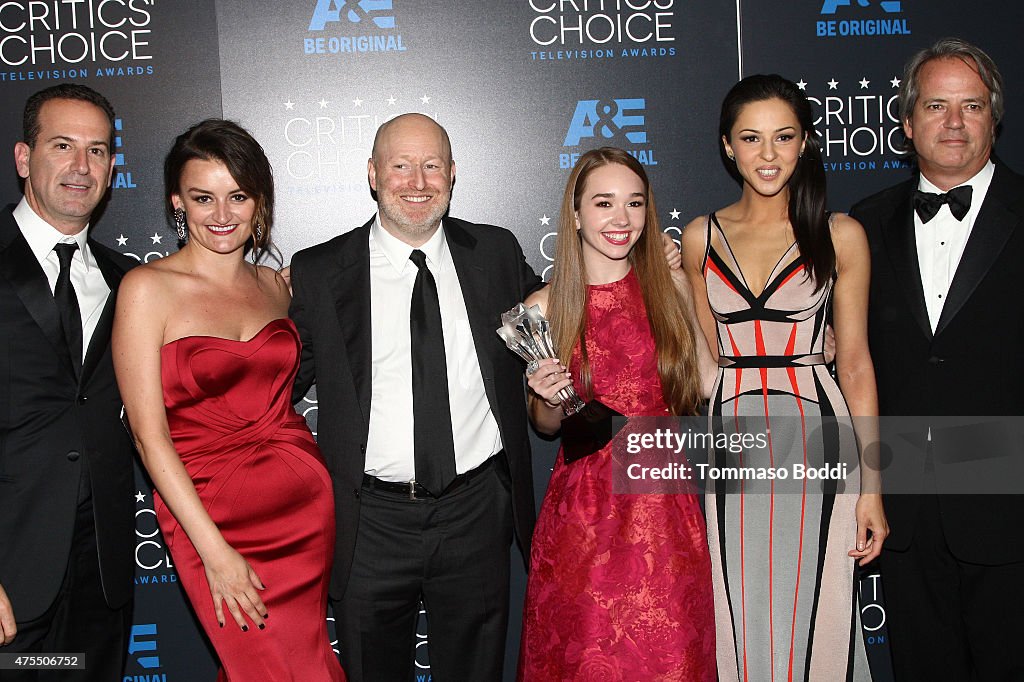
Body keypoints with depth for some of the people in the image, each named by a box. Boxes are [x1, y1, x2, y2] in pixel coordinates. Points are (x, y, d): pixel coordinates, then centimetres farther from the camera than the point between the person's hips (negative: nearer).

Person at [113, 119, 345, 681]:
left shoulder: (274, 285, 7)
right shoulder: (147, 288, -8)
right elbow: (149, 436, -11)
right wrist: (214, 552, -14)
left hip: (305, 506, 5)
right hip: (212, 517, -4)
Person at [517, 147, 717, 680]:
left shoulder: (670, 286, 0)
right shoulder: (545, 307, -3)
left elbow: (708, 380, 9)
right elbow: (546, 425, 8)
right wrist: (549, 400, -13)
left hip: (665, 509, 1)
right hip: (583, 513, -1)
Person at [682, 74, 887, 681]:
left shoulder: (840, 236, 0)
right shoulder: (700, 238, 6)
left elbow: (855, 364, 0)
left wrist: (871, 486, -3)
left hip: (816, 434, -2)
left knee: (816, 616, 5)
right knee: (740, 621, 8)